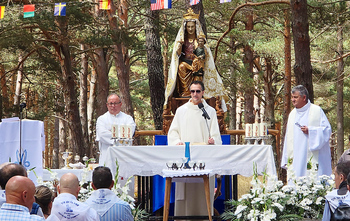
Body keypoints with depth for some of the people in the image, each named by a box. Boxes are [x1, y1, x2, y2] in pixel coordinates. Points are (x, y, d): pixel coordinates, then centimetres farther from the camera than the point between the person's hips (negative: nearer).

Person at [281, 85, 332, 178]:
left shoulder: (316, 110, 0)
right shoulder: (292, 114, 16)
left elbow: (327, 129, -3)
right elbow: (289, 138, 18)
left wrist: (310, 130, -15)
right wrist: (288, 159, 14)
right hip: (297, 159, 5)